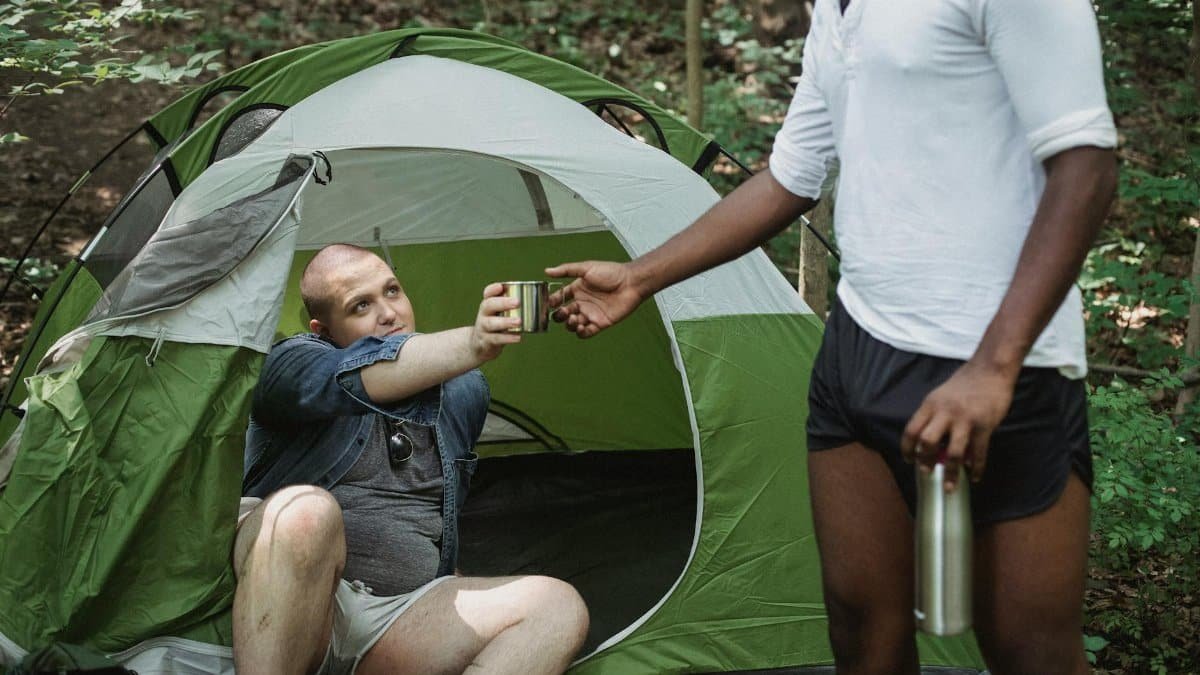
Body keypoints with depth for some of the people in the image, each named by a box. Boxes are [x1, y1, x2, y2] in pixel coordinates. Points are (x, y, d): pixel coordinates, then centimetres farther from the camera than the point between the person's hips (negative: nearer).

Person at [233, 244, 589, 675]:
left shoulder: (464, 391, 15)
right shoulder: (294, 362, -1)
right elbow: (352, 379, -26)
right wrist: (472, 346, -41)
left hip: (400, 622, 5)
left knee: (558, 608, -19)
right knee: (306, 510, -38)